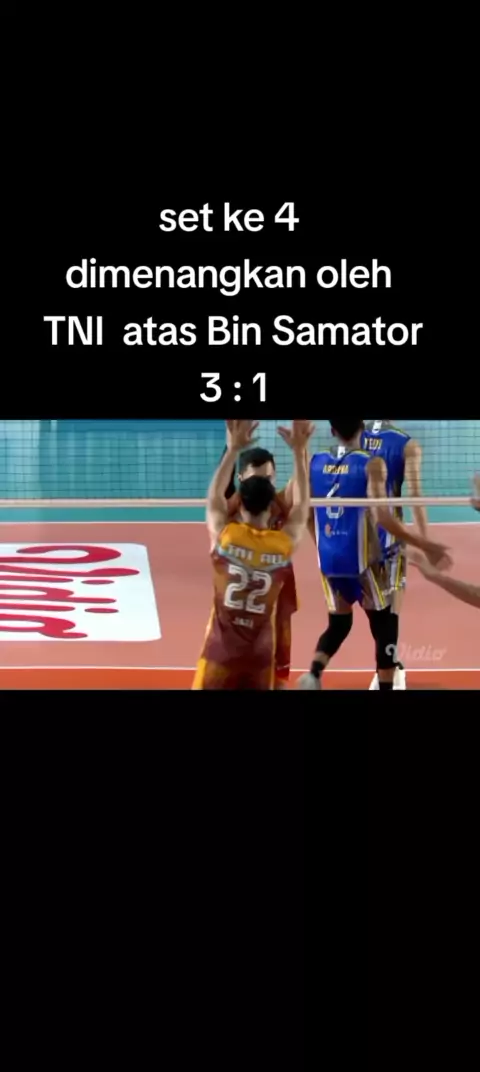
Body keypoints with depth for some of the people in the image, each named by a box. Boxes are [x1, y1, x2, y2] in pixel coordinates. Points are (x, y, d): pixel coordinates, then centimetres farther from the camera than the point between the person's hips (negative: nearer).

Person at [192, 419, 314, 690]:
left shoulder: (224, 534, -7)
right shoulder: (285, 543, -4)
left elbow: (214, 496, 11)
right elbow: (302, 504, 13)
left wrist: (233, 449, 13)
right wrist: (300, 451, 15)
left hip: (220, 653, -1)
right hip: (259, 656, 1)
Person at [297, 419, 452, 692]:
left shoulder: (315, 463, 2)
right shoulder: (371, 464, -12)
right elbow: (381, 516, -23)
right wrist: (424, 545, -19)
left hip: (328, 559, 5)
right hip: (362, 560, -5)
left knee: (339, 622, 19)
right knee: (385, 626, 10)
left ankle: (314, 673, -5)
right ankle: (386, 686, 9)